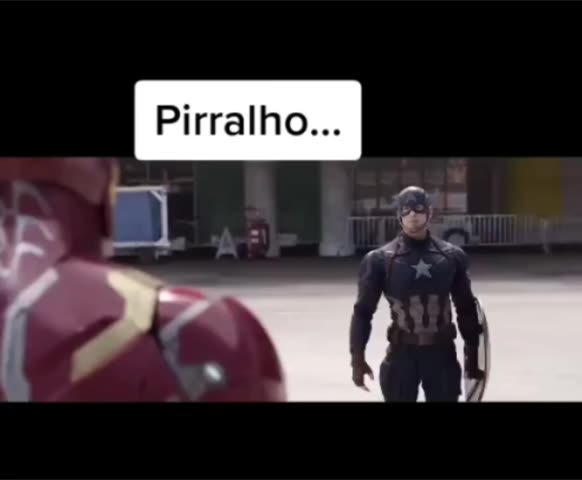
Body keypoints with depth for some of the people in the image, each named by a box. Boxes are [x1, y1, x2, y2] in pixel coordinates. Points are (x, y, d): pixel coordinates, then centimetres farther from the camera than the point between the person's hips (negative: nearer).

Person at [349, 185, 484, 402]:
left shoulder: (451, 256, 3)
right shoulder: (380, 259, -4)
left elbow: (466, 309, 10)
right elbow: (363, 311, -1)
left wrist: (472, 355, 10)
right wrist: (358, 358, -6)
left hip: (442, 353, 2)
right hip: (402, 354, -2)